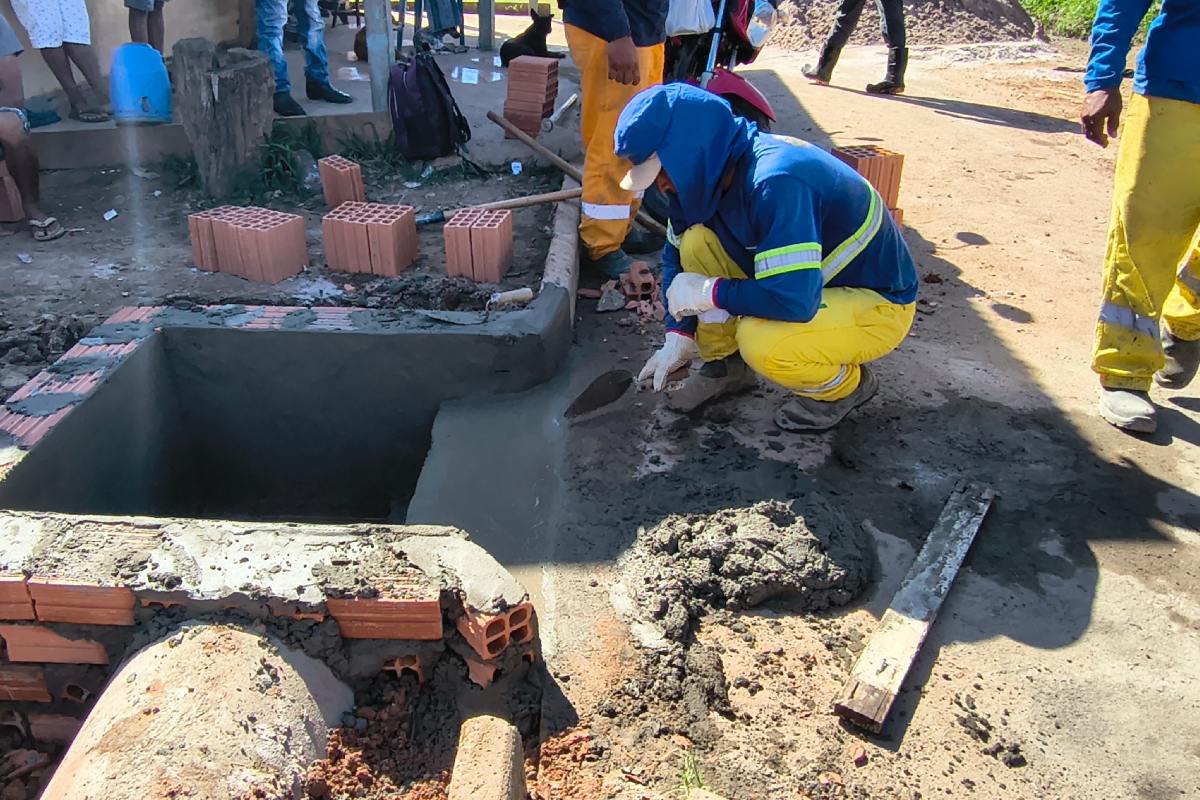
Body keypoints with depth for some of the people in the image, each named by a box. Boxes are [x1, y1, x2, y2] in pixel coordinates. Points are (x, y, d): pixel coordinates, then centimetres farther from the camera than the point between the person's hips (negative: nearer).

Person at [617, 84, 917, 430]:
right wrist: (679, 333, -5)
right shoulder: (712, 171, -7)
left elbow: (794, 301, -40)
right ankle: (726, 365, 10)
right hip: (811, 282, 8)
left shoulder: (775, 183, -34)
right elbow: (677, 253, 5)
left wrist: (710, 292, -25)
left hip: (879, 304, -8)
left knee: (759, 341, -34)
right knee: (696, 242, -9)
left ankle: (844, 385, -2)